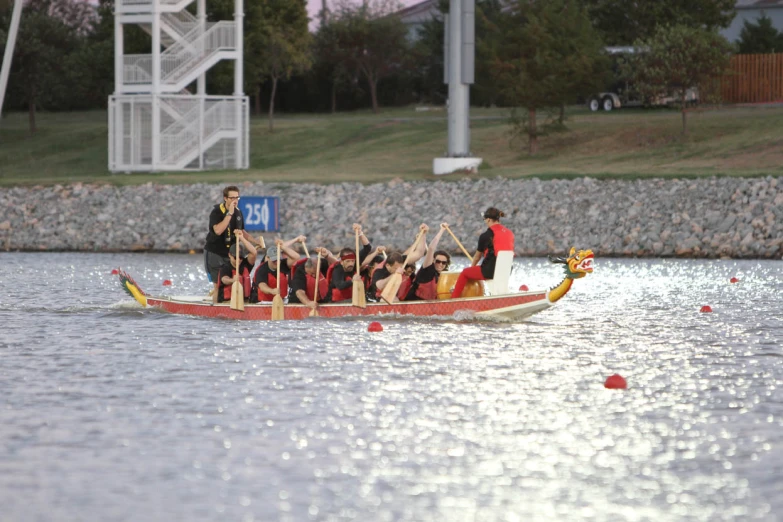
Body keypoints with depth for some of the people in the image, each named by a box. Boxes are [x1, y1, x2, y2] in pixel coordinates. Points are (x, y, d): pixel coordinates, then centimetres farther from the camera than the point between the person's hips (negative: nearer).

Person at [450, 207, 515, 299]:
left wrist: (472, 267, 28)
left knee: (464, 273, 17)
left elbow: (478, 256, 6)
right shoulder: (510, 233, 7)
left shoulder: (485, 236, -7)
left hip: (489, 271, -6)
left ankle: (453, 299, 19)